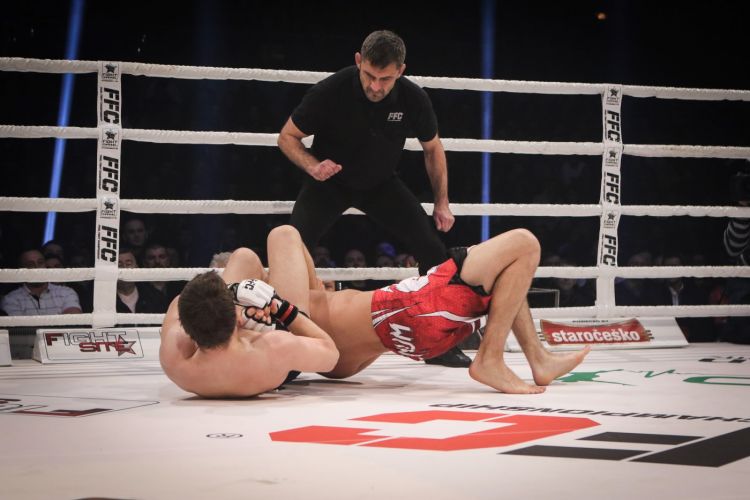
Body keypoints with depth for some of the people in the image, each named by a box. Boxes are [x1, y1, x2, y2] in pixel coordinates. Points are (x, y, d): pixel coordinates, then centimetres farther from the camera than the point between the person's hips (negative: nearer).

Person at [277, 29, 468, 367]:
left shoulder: (413, 99, -20)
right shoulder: (330, 92, -28)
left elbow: (432, 148, 0)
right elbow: (288, 137, -14)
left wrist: (441, 202, -1)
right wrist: (312, 166, -32)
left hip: (381, 184, 2)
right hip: (330, 183, -2)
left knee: (433, 250, -8)